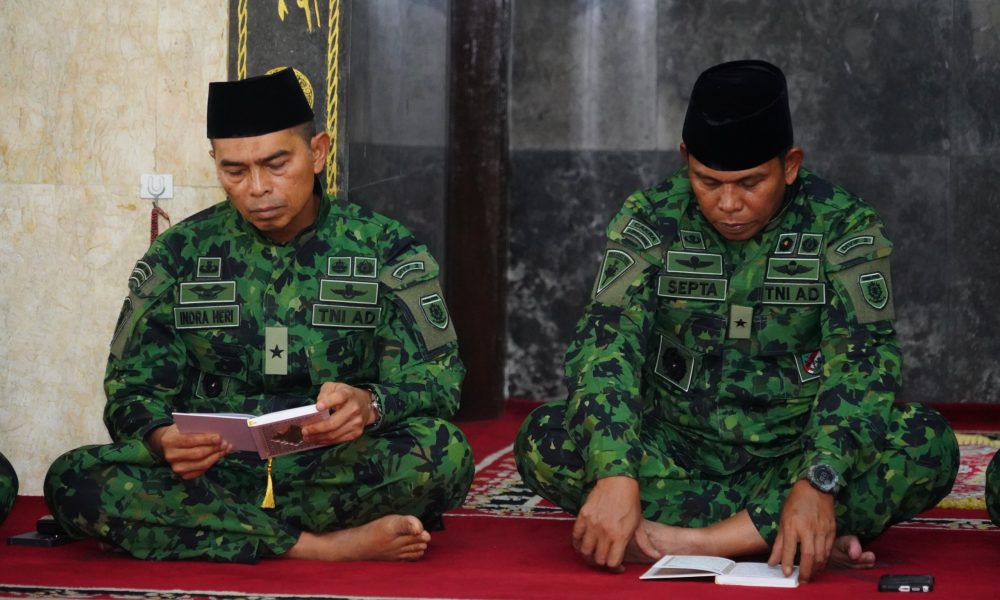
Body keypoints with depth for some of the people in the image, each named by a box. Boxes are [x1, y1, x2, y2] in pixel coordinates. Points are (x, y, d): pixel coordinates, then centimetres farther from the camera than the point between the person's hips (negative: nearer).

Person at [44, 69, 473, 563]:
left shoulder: (385, 251, 5)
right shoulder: (179, 256, 9)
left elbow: (438, 378, -3)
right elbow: (134, 388, 6)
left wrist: (369, 404, -28)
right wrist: (163, 439, -20)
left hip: (342, 476, -1)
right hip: (213, 477, 2)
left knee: (444, 453, -32)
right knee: (73, 481, -28)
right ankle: (330, 546, -28)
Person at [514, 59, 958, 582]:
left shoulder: (843, 227, -7)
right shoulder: (650, 221, -4)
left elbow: (862, 361, -18)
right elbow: (606, 342, -16)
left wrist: (818, 481, -36)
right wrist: (615, 473, -35)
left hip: (794, 457, -1)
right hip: (678, 455, 1)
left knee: (927, 446, -29)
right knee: (545, 440, -26)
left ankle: (690, 540, -31)